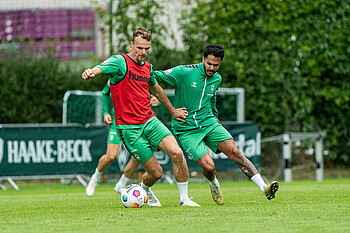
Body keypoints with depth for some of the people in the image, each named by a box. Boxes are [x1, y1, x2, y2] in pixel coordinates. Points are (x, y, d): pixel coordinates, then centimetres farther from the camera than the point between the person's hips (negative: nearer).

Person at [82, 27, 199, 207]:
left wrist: (172, 111, 43)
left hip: (150, 121, 6)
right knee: (155, 172, -6)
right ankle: (144, 189, 31)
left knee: (177, 153, -17)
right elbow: (100, 69, -27)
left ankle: (184, 199, -1)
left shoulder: (147, 67, 12)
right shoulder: (120, 62, -8)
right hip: (129, 128, -5)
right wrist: (90, 72, -52)